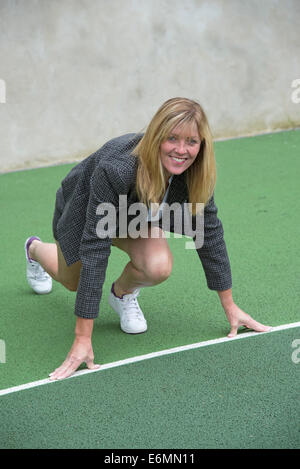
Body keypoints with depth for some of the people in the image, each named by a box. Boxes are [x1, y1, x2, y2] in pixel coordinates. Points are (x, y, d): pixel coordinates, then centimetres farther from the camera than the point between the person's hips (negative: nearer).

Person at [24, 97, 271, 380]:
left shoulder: (195, 173, -31)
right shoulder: (115, 169, -46)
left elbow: (210, 233, -17)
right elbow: (94, 250, -45)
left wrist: (230, 306, -10)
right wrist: (82, 339, -44)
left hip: (135, 216, 3)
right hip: (83, 211, -3)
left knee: (158, 266, -28)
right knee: (72, 280, 23)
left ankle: (123, 293, 8)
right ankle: (35, 249, 58)